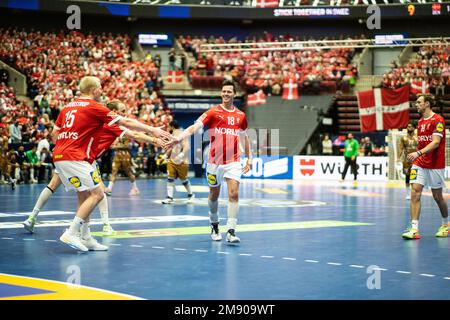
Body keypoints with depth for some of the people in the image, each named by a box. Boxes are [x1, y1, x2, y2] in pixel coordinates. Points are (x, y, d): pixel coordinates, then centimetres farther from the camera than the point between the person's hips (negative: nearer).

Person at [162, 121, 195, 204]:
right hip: (172, 161, 7)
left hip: (182, 162, -7)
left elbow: (187, 147, -28)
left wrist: (180, 156, -39)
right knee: (170, 178, -5)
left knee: (184, 180, 5)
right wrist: (166, 155, 21)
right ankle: (170, 198, -3)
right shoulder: (172, 135, 11)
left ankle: (191, 195, 27)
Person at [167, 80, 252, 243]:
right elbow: (195, 127, -14)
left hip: (233, 161, 1)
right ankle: (214, 226, 32)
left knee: (234, 194, -13)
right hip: (215, 161, -1)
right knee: (214, 195, 11)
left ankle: (231, 231, -14)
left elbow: (245, 137, 21)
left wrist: (249, 158, 19)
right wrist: (179, 138, -29)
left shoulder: (240, 116, 8)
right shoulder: (213, 112, -3)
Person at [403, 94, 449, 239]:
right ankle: (414, 229, -13)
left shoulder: (438, 120, -12)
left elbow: (436, 143, -22)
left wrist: (418, 153, -32)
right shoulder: (420, 121, 12)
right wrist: (416, 156, 13)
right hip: (419, 164, 6)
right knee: (415, 193, -10)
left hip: (435, 165, -6)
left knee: (437, 197, 7)